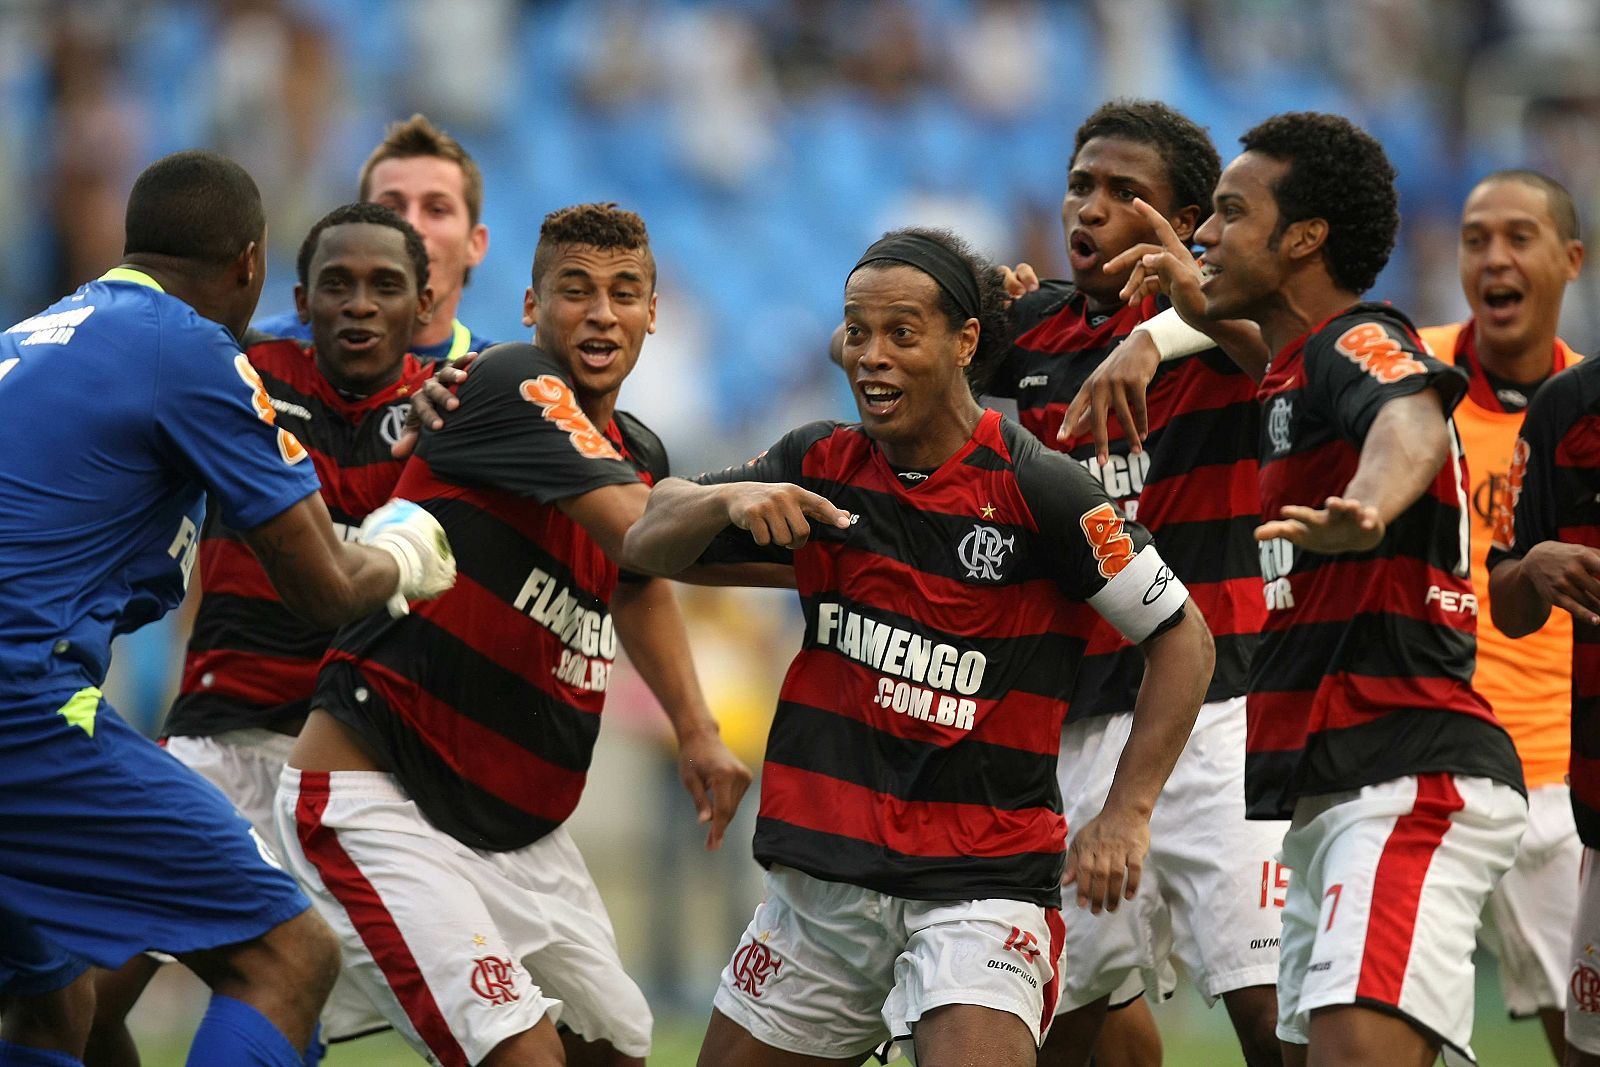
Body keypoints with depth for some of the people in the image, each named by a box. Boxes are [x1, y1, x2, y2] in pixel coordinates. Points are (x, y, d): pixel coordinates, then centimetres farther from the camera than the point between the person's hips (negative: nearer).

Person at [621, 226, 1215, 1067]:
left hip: (980, 884, -6)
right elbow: (646, 547, 5)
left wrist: (1126, 814, -12)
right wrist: (730, 497, -17)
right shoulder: (819, 468, 4)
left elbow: (1182, 637, -6)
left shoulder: (1033, 489, -11)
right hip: (821, 885, 6)